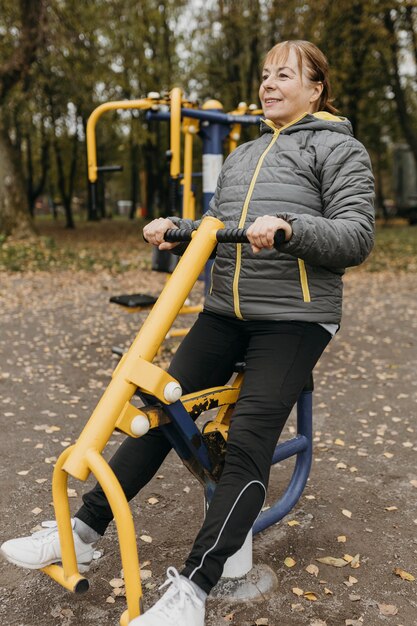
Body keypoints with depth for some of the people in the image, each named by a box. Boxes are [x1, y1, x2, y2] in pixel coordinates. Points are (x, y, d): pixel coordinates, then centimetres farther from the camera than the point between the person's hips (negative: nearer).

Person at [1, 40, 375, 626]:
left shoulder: (339, 148, 2)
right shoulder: (243, 154, 22)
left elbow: (357, 237, -8)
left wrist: (289, 226, -25)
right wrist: (174, 228, 0)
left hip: (294, 317, -6)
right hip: (225, 311, 6)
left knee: (248, 440, -15)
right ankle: (83, 532, 8)